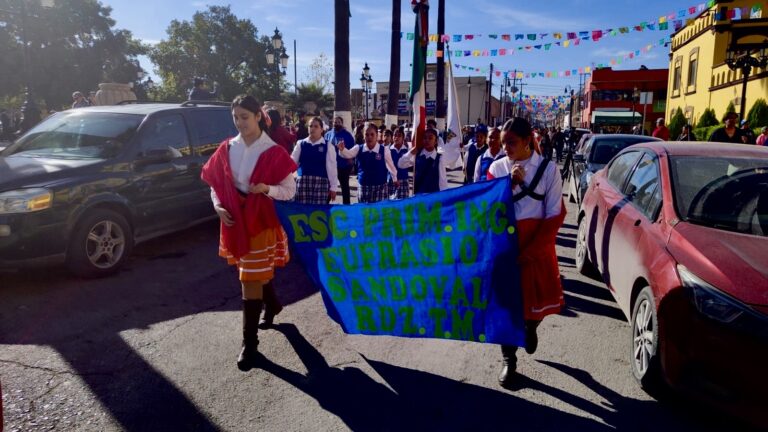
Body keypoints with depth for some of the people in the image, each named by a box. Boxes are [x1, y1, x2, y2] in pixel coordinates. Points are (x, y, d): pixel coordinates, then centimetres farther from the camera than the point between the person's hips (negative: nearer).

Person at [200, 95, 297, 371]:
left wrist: (267, 188, -25)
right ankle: (273, 306, 50)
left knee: (251, 281, -4)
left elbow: (289, 190, -7)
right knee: (258, 274, 21)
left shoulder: (273, 152, -10)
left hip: (261, 223, -5)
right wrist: (217, 205, -5)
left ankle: (250, 343, 5)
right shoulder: (227, 149, 2)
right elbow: (214, 181, 12)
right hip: (235, 223, 5)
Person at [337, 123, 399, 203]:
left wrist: (395, 179, 18)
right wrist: (342, 149, -42)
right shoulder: (359, 148, -3)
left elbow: (390, 165, 5)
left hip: (380, 186, -2)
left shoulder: (383, 150, -8)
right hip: (363, 186, 2)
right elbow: (348, 154, -18)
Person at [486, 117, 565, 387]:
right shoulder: (497, 168, 0)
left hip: (537, 243, -1)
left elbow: (555, 215, -7)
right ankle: (509, 361, 21)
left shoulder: (548, 169, -5)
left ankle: (530, 327, 42)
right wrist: (511, 183, -20)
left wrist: (529, 250, -12)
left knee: (541, 298, 5)